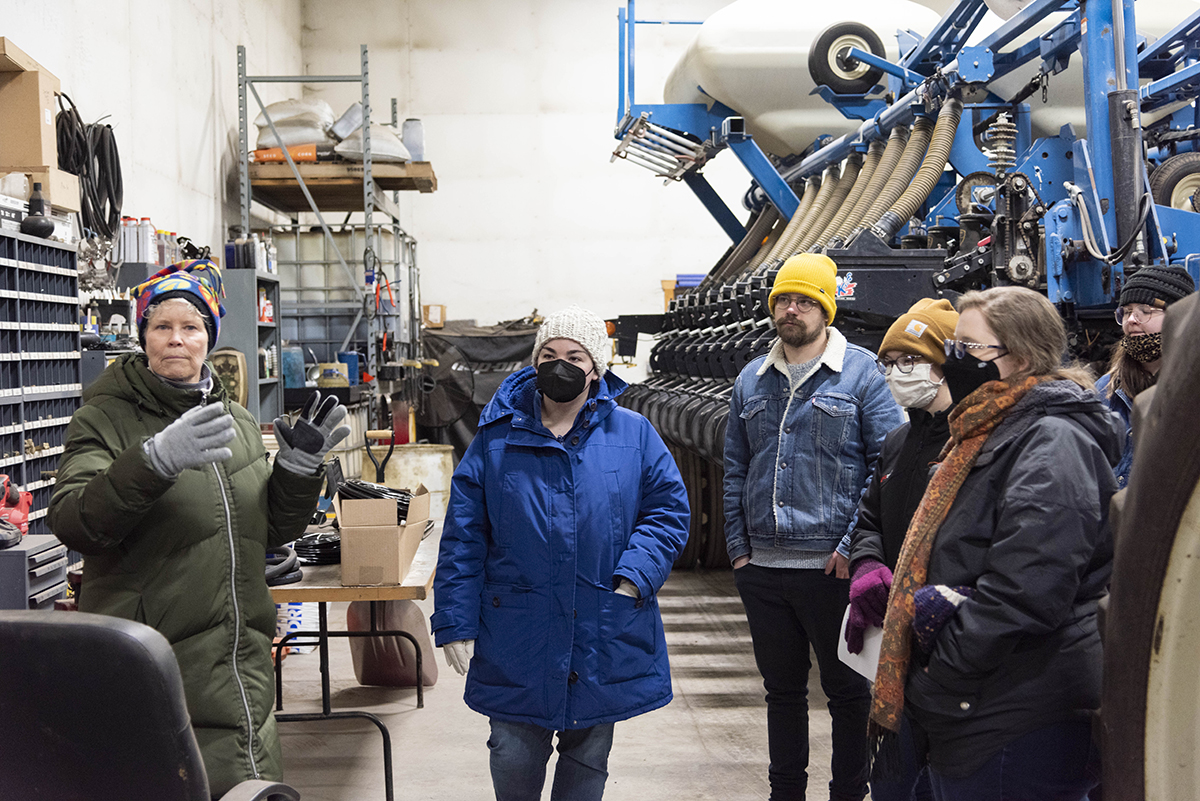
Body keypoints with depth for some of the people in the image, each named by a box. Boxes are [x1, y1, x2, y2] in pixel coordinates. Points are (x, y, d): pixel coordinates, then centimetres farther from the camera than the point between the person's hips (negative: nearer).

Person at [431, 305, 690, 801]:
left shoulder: (633, 435, 2)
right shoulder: (495, 440, 1)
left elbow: (670, 507, 3)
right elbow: (463, 539, 0)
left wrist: (634, 577, -12)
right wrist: (456, 625, -5)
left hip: (605, 643, 1)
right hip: (516, 643, -1)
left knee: (588, 760, 15)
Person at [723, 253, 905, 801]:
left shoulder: (862, 372, -3)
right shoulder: (752, 380, 11)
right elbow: (735, 469, 14)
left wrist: (855, 544, -13)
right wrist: (738, 546, 7)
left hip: (832, 565, -5)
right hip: (762, 568, 5)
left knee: (847, 689, 6)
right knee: (782, 687, 16)